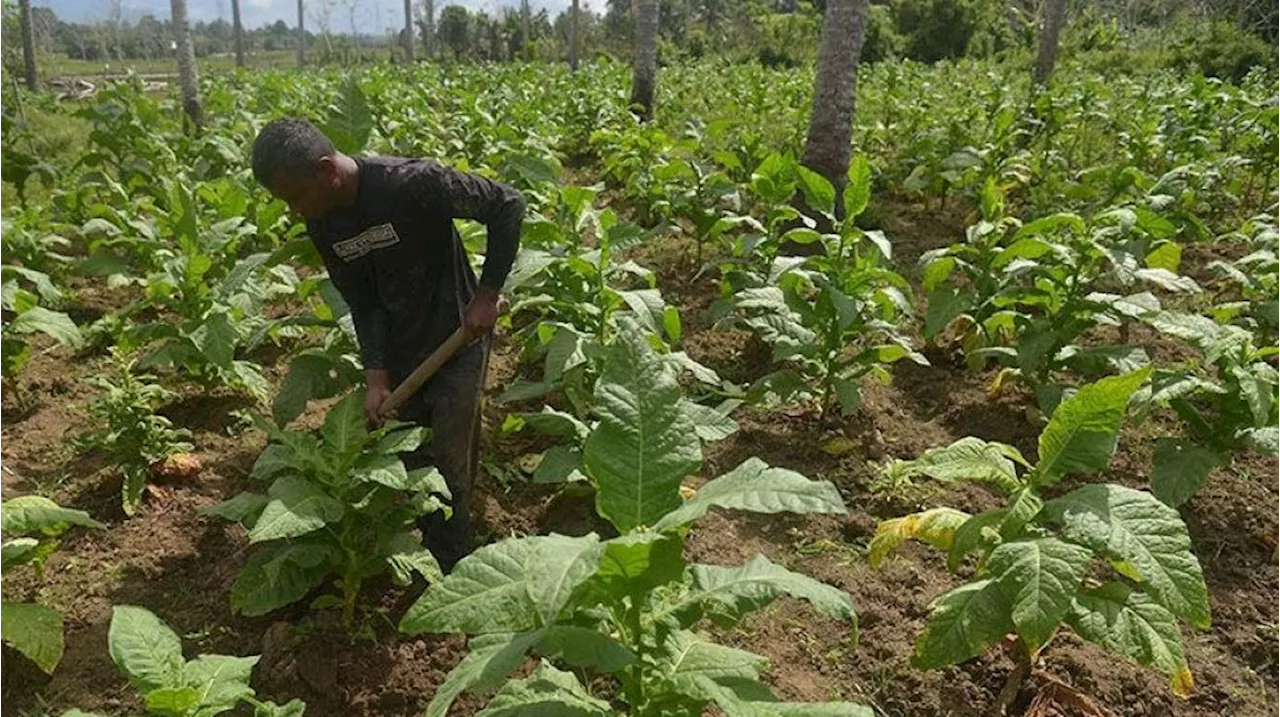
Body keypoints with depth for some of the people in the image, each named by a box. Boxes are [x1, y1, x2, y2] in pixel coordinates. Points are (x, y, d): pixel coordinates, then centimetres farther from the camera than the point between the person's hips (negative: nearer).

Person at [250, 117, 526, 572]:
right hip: (400, 351, 6)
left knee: (450, 463, 2)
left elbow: (507, 205, -20)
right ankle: (431, 542, 40)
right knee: (411, 463, 17)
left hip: (458, 340, -6)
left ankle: (450, 574, 20)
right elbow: (363, 302, -1)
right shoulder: (321, 224, -5)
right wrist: (375, 376, -13)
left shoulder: (412, 184, -26)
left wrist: (487, 294, -19)